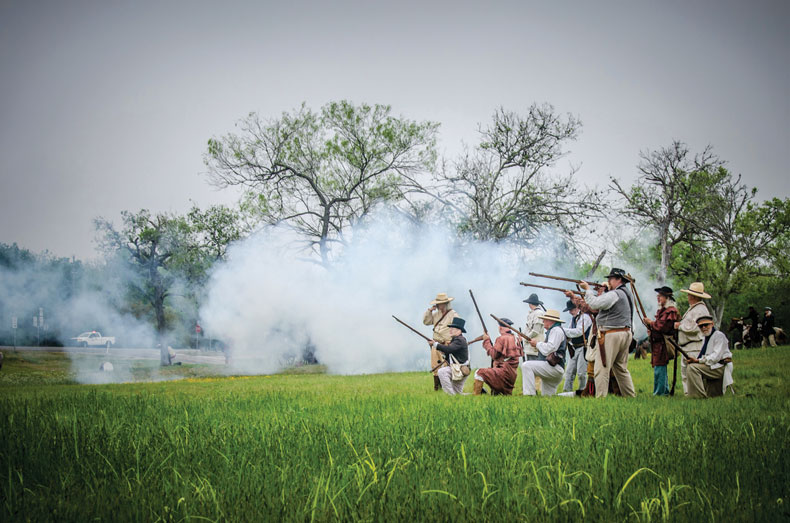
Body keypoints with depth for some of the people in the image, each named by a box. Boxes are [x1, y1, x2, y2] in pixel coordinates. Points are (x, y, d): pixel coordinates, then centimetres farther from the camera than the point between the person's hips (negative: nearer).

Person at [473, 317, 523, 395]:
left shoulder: (502, 338, -12)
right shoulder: (516, 338, 12)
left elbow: (494, 355, -11)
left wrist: (486, 341, -3)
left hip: (505, 371, -9)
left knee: (479, 373, -8)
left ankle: (476, 396, -11)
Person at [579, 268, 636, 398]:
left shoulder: (614, 294, -15)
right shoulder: (627, 293, 16)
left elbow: (595, 303, -20)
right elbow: (603, 301, 20)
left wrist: (588, 289, -6)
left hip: (611, 335, -10)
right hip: (626, 333, 10)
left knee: (601, 369, -8)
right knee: (621, 369, 19)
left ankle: (600, 397, -11)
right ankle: (630, 396, 22)